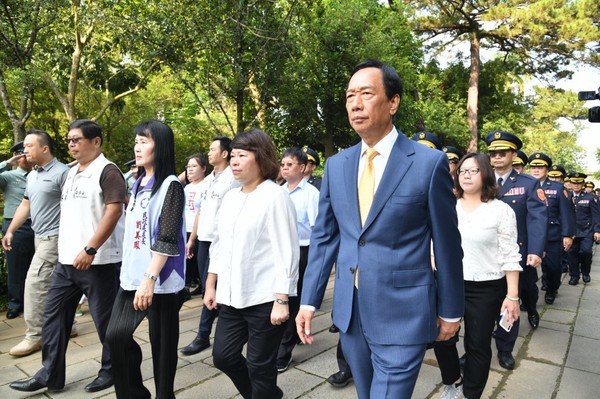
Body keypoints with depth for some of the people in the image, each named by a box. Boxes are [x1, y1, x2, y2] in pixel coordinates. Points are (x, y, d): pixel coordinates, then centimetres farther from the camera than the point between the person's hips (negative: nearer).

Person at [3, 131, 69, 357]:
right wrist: (10, 231, 18)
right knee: (52, 284, 13)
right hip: (40, 237, 9)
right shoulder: (32, 176, 15)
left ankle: (34, 336, 2)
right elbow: (25, 205, 22)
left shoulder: (62, 173, -14)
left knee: (35, 283, -8)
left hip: (54, 237, -9)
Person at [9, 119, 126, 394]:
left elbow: (114, 211, -20)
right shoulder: (72, 173, 16)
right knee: (53, 316, 12)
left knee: (105, 319, 4)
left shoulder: (107, 171, -10)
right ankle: (49, 375, 24)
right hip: (66, 261, 9)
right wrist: (64, 246, 19)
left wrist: (89, 250, -24)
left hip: (98, 261, -8)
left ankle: (110, 370, 22)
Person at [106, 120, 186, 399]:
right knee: (116, 335, 2)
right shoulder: (137, 185, 13)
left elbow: (168, 239, -17)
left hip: (161, 280, -7)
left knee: (162, 344, 5)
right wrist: (128, 271, 17)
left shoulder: (171, 185, -10)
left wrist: (149, 279, -22)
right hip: (131, 276, 7)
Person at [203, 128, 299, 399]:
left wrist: (281, 300, -18)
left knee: (259, 366, 5)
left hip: (264, 298, -7)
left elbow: (286, 253, -15)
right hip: (232, 296, 7)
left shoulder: (275, 197, -12)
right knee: (223, 356, 14)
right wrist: (211, 286, 14)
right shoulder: (230, 197, 10)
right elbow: (219, 245, 16)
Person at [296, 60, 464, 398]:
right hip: (349, 312, 5)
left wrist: (451, 310, 2)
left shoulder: (430, 163, -10)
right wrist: (309, 300, 4)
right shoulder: (336, 165, 3)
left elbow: (446, 242, -4)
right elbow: (323, 237, 6)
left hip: (403, 315, -4)